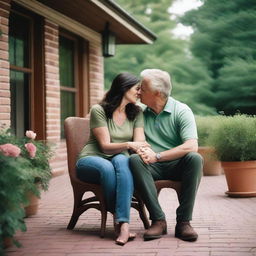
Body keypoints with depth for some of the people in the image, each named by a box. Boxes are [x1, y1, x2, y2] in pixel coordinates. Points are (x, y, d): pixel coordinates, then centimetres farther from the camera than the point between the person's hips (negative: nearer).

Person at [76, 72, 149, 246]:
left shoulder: (136, 113, 9)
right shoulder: (99, 110, -7)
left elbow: (140, 142, -6)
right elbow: (105, 146, -13)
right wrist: (128, 145, -33)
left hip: (120, 161, 3)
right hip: (91, 160, -3)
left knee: (122, 160, -36)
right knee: (107, 167, -39)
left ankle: (123, 224, -47)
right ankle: (121, 222, -32)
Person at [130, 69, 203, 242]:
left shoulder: (182, 111, -4)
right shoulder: (140, 113, 10)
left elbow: (191, 146, -17)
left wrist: (157, 156, -23)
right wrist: (140, 150, -15)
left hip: (177, 165, -2)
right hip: (152, 168, 2)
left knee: (195, 158, -33)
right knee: (135, 160, -29)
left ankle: (183, 222, -28)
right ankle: (158, 220, -31)